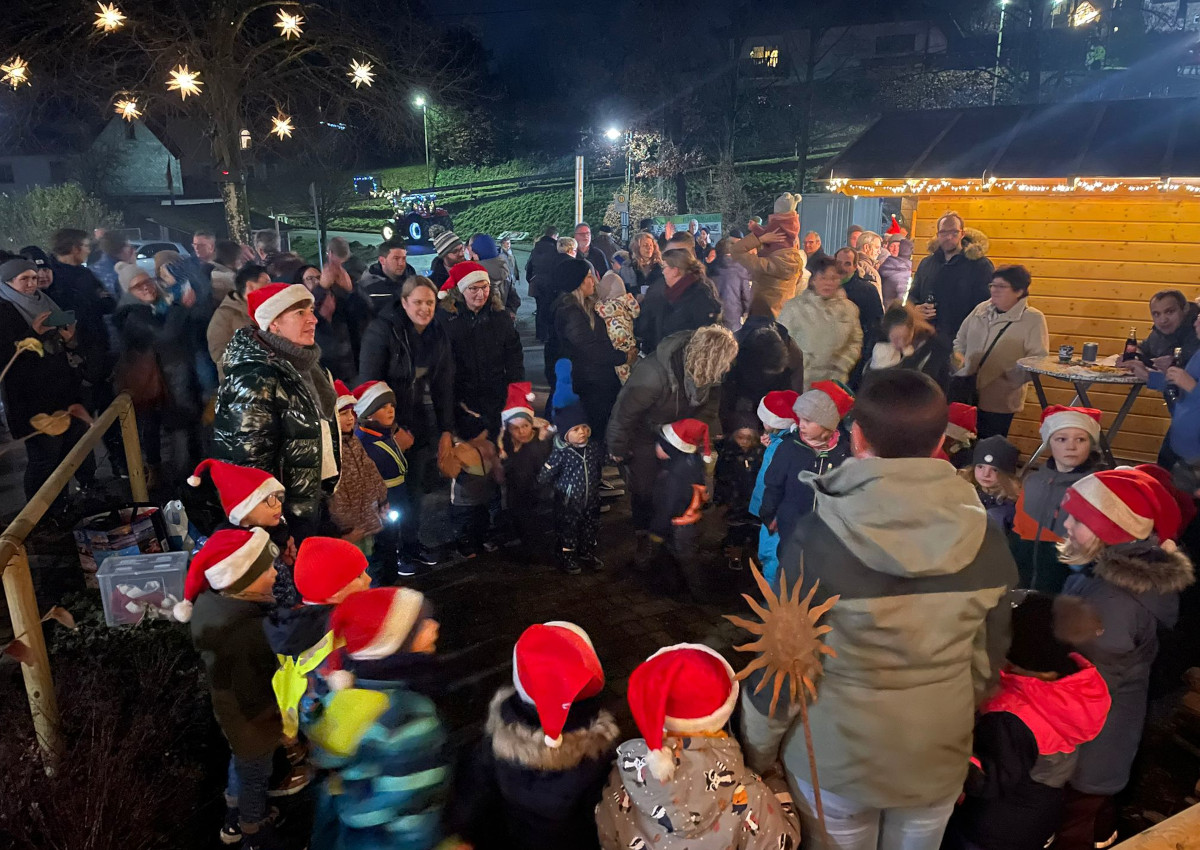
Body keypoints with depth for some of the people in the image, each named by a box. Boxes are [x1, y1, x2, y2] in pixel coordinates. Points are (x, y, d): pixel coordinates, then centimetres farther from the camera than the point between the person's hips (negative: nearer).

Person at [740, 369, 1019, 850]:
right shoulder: (987, 544, -14)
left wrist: (757, 750, 0)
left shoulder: (817, 542, -24)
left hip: (836, 758, -2)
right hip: (940, 758, 3)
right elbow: (987, 663, -1)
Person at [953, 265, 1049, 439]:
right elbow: (960, 341, 19)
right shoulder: (981, 309, 10)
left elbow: (1037, 360, -11)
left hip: (999, 402, -4)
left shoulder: (1033, 318, -5)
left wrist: (1009, 375, -21)